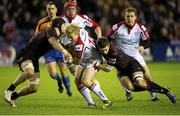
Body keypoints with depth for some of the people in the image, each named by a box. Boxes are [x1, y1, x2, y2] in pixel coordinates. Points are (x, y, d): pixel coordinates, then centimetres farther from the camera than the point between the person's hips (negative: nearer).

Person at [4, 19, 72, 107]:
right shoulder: (51, 31, -15)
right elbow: (53, 41, -37)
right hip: (25, 56, -10)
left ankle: (13, 96, 24)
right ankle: (10, 90, -26)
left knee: (34, 88, 3)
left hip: (34, 60, 10)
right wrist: (64, 52, -52)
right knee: (30, 71, -41)